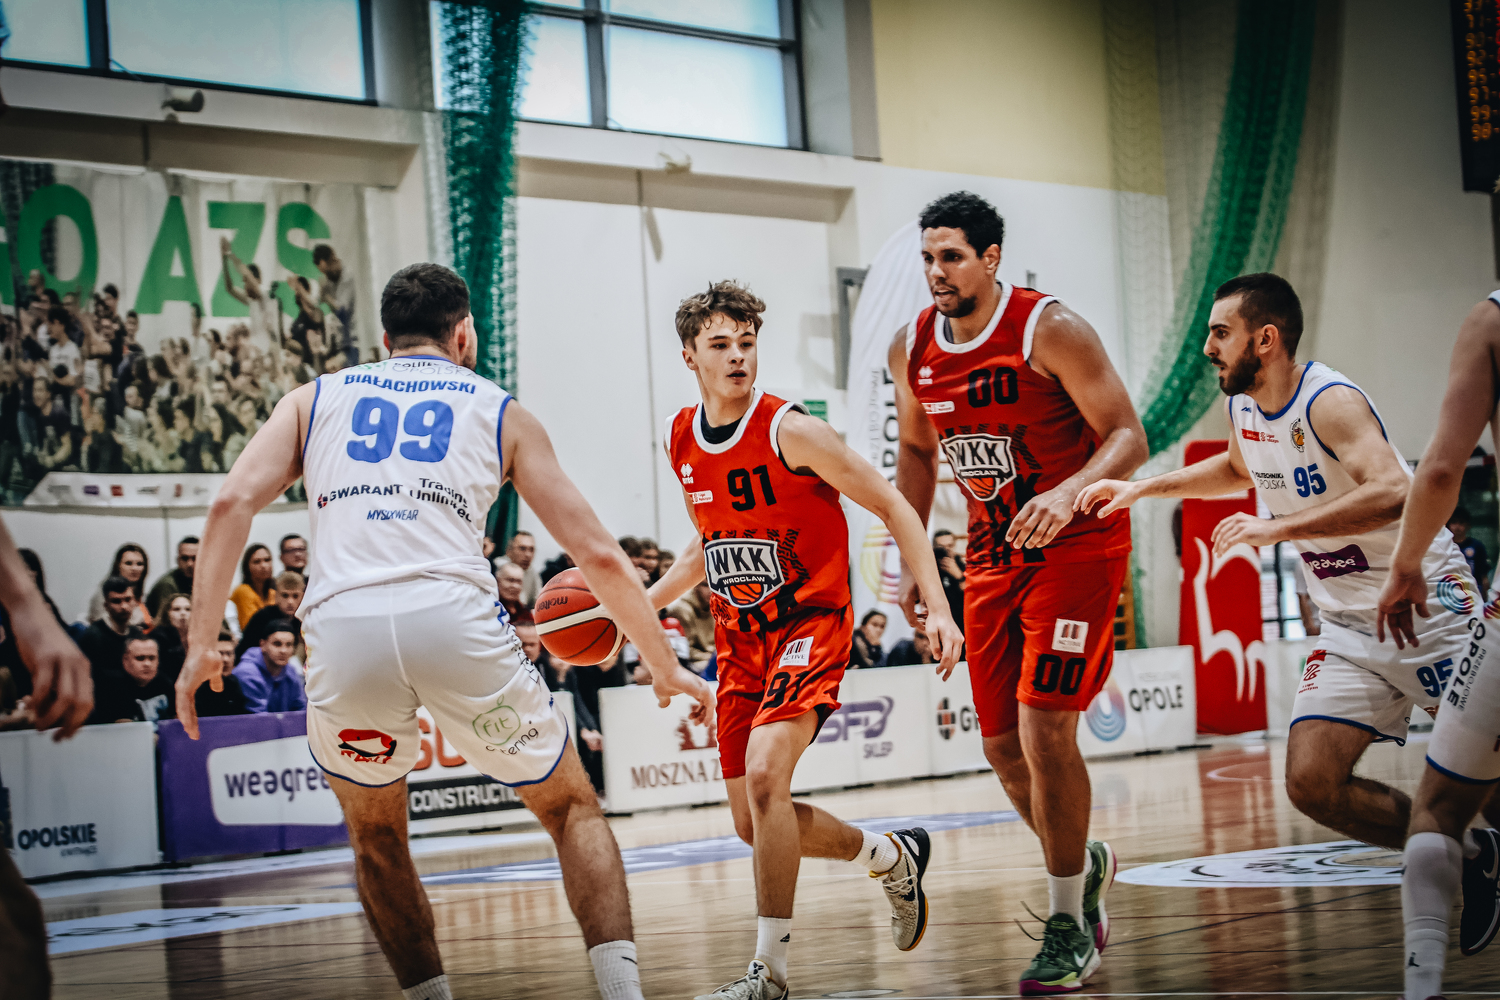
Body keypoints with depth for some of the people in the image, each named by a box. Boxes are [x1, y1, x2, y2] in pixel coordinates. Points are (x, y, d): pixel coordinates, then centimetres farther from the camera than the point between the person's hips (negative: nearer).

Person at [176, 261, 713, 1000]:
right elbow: (598, 557, 19)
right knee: (571, 807, 19)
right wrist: (665, 668, 28)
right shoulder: (500, 411, 23)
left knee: (376, 836, 27)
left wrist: (201, 643, 6)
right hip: (454, 619, -1)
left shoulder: (315, 399, 26)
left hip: (344, 626, 1)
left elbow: (232, 504, 8)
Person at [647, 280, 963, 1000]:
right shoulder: (679, 441, 3)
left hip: (810, 625, -7)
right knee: (753, 824, 7)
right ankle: (891, 856, 34)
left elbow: (894, 510, -12)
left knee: (764, 772, -28)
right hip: (741, 638, 7)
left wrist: (939, 610, -20)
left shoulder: (792, 432, -16)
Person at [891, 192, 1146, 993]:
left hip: (1076, 545, -6)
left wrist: (1068, 493, -37)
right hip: (993, 556, 6)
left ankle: (1069, 925, -3)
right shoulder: (912, 349, 0)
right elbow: (916, 451, 16)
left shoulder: (1051, 331, -17)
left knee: (1044, 730, -15)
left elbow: (1128, 438, -19)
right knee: (1003, 746, 8)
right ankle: (1084, 862, 35)